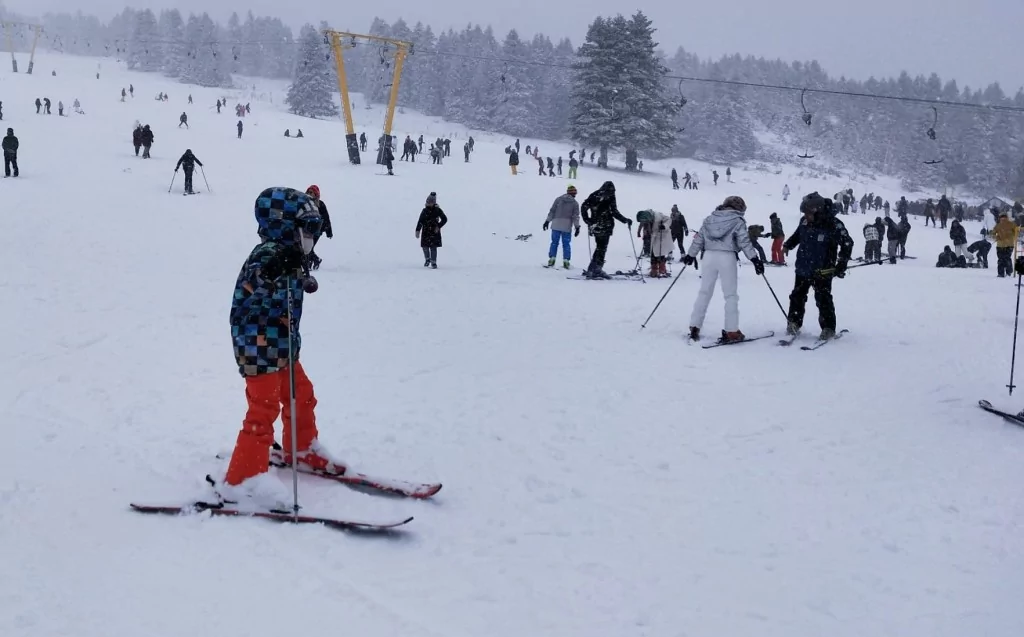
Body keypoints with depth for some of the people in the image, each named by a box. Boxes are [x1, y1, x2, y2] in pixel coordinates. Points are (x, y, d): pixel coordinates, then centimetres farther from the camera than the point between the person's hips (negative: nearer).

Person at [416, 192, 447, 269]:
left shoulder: (437, 210, -2)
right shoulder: (425, 211, 3)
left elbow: (444, 219, 2)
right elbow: (420, 221, 3)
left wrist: (439, 226, -9)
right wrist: (418, 230, -5)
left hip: (434, 232, -2)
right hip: (425, 232, 2)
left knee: (433, 247, -6)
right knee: (425, 246, 5)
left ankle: (433, 262, 1)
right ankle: (427, 259, 29)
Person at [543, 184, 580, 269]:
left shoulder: (559, 199, 4)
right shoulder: (575, 203, 1)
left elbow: (552, 211, 4)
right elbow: (576, 216, -3)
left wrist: (547, 221, 8)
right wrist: (577, 227, 0)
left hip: (556, 225, 1)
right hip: (567, 226, -1)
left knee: (554, 242, 8)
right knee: (566, 244, 6)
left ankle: (551, 260, 1)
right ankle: (566, 261, 2)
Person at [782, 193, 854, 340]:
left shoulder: (834, 225, -18)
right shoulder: (805, 221, -2)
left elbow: (847, 244, -11)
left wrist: (841, 265, -13)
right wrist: (788, 245, 6)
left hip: (822, 271, -5)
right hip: (803, 268, 5)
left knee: (823, 299, -2)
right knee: (797, 296, 12)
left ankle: (828, 328, 10)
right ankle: (794, 323, 26)